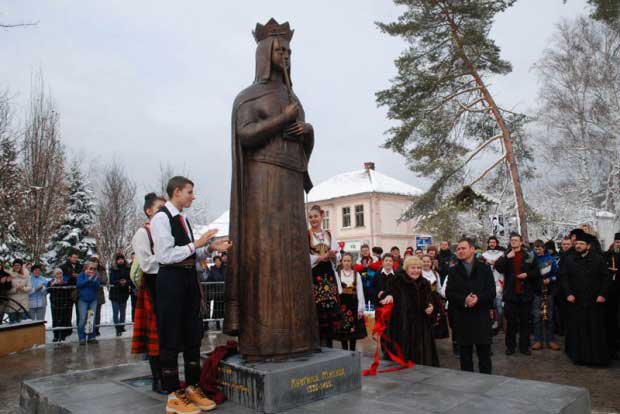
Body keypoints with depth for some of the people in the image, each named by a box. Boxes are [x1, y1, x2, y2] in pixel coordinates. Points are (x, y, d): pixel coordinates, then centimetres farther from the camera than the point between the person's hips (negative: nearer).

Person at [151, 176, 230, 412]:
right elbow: (164, 255, -21)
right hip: (171, 280, -9)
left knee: (193, 336, 13)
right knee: (171, 339, 1)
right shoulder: (161, 218, -11)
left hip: (189, 279, 9)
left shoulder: (183, 219, 14)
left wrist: (210, 248, 3)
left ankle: (192, 388, 26)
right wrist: (196, 244, -18)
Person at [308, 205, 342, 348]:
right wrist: (321, 257, -15)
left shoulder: (329, 235, 14)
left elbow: (338, 256, 11)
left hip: (329, 274, 4)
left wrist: (332, 256, -10)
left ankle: (329, 344, 12)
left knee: (331, 308, 2)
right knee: (316, 310, -6)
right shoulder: (305, 235, 0)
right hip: (313, 275, -4)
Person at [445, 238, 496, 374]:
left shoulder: (484, 268, 6)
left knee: (484, 353, 7)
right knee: (465, 355, 8)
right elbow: (449, 293, 0)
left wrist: (478, 298, -20)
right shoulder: (453, 271, 9)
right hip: (462, 318, 1)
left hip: (482, 317, -1)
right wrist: (464, 300, -17)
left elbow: (491, 291, -2)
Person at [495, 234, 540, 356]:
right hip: (510, 294, 0)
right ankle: (510, 346, 16)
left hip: (525, 294, 0)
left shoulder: (529, 256, 3)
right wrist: (507, 257, -19)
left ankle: (524, 346, 19)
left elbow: (536, 272, 6)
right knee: (510, 322, 6)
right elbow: (498, 268, -10)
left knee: (525, 322, 9)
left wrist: (527, 274, -12)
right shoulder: (505, 255, 5)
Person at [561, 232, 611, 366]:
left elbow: (606, 277, 1)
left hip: (595, 301, 0)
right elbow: (563, 277, 2)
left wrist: (603, 294, -7)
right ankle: (578, 356, 13)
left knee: (596, 330, 6)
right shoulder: (569, 260, 3)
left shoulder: (599, 259, 1)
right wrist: (568, 293, -8)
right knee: (577, 330, 4)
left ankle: (598, 357, 16)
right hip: (575, 302, 0)